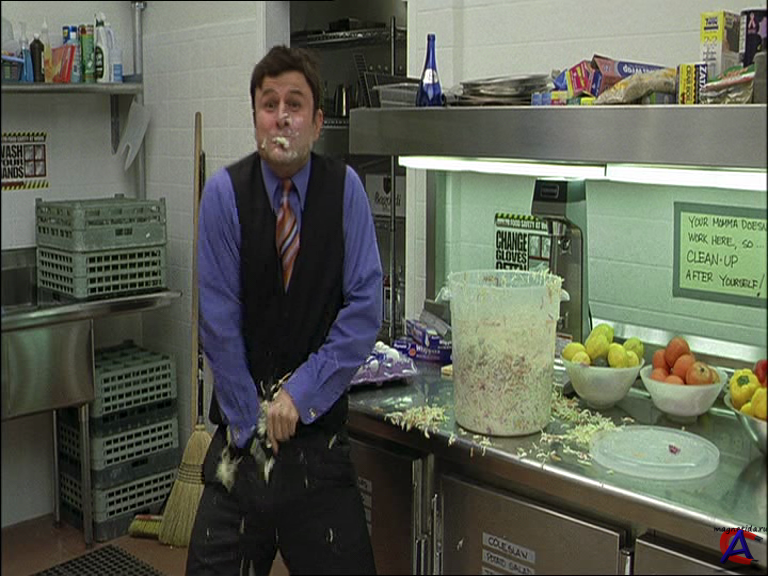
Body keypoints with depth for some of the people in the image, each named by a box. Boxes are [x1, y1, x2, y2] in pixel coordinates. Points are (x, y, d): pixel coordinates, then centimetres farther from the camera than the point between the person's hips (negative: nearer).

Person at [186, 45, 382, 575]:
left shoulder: (345, 188, -5)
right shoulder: (225, 192, -6)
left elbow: (365, 308, -8)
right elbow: (219, 321, -7)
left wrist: (301, 394, -13)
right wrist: (251, 421, -8)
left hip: (319, 423, 0)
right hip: (242, 428, 0)